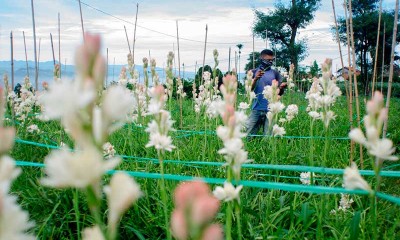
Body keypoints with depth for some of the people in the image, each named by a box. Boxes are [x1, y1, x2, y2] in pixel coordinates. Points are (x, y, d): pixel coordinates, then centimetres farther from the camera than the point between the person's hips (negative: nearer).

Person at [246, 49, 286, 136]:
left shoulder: (275, 73, 7)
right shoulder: (254, 72, 6)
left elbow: (279, 93, 4)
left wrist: (281, 88, -19)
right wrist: (255, 79, -18)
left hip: (270, 110, 0)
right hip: (256, 109, 0)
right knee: (248, 135, -1)